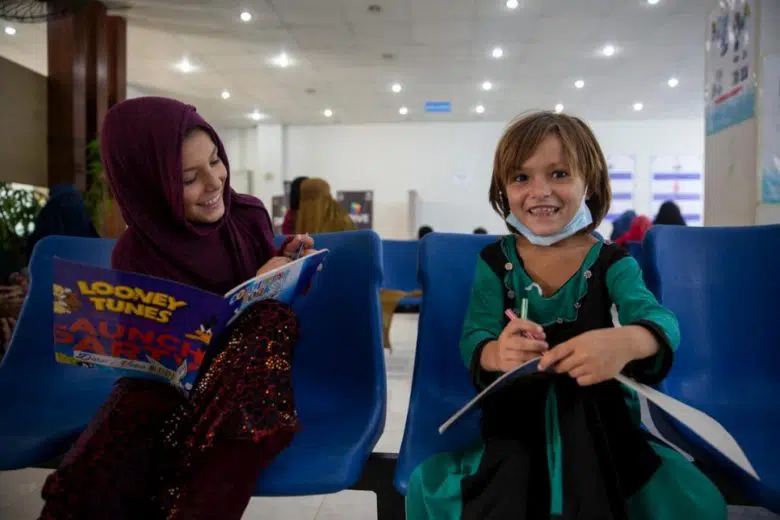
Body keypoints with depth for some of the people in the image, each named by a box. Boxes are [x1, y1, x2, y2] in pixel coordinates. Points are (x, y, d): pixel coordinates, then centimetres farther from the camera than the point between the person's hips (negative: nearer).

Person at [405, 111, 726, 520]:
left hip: (600, 419, 0)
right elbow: (472, 337, -12)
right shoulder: (494, 261, -2)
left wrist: (629, 341, -50)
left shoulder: (613, 263, -5)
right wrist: (495, 354, -39)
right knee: (428, 486, -19)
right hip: (514, 418, 1)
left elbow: (660, 320, -22)